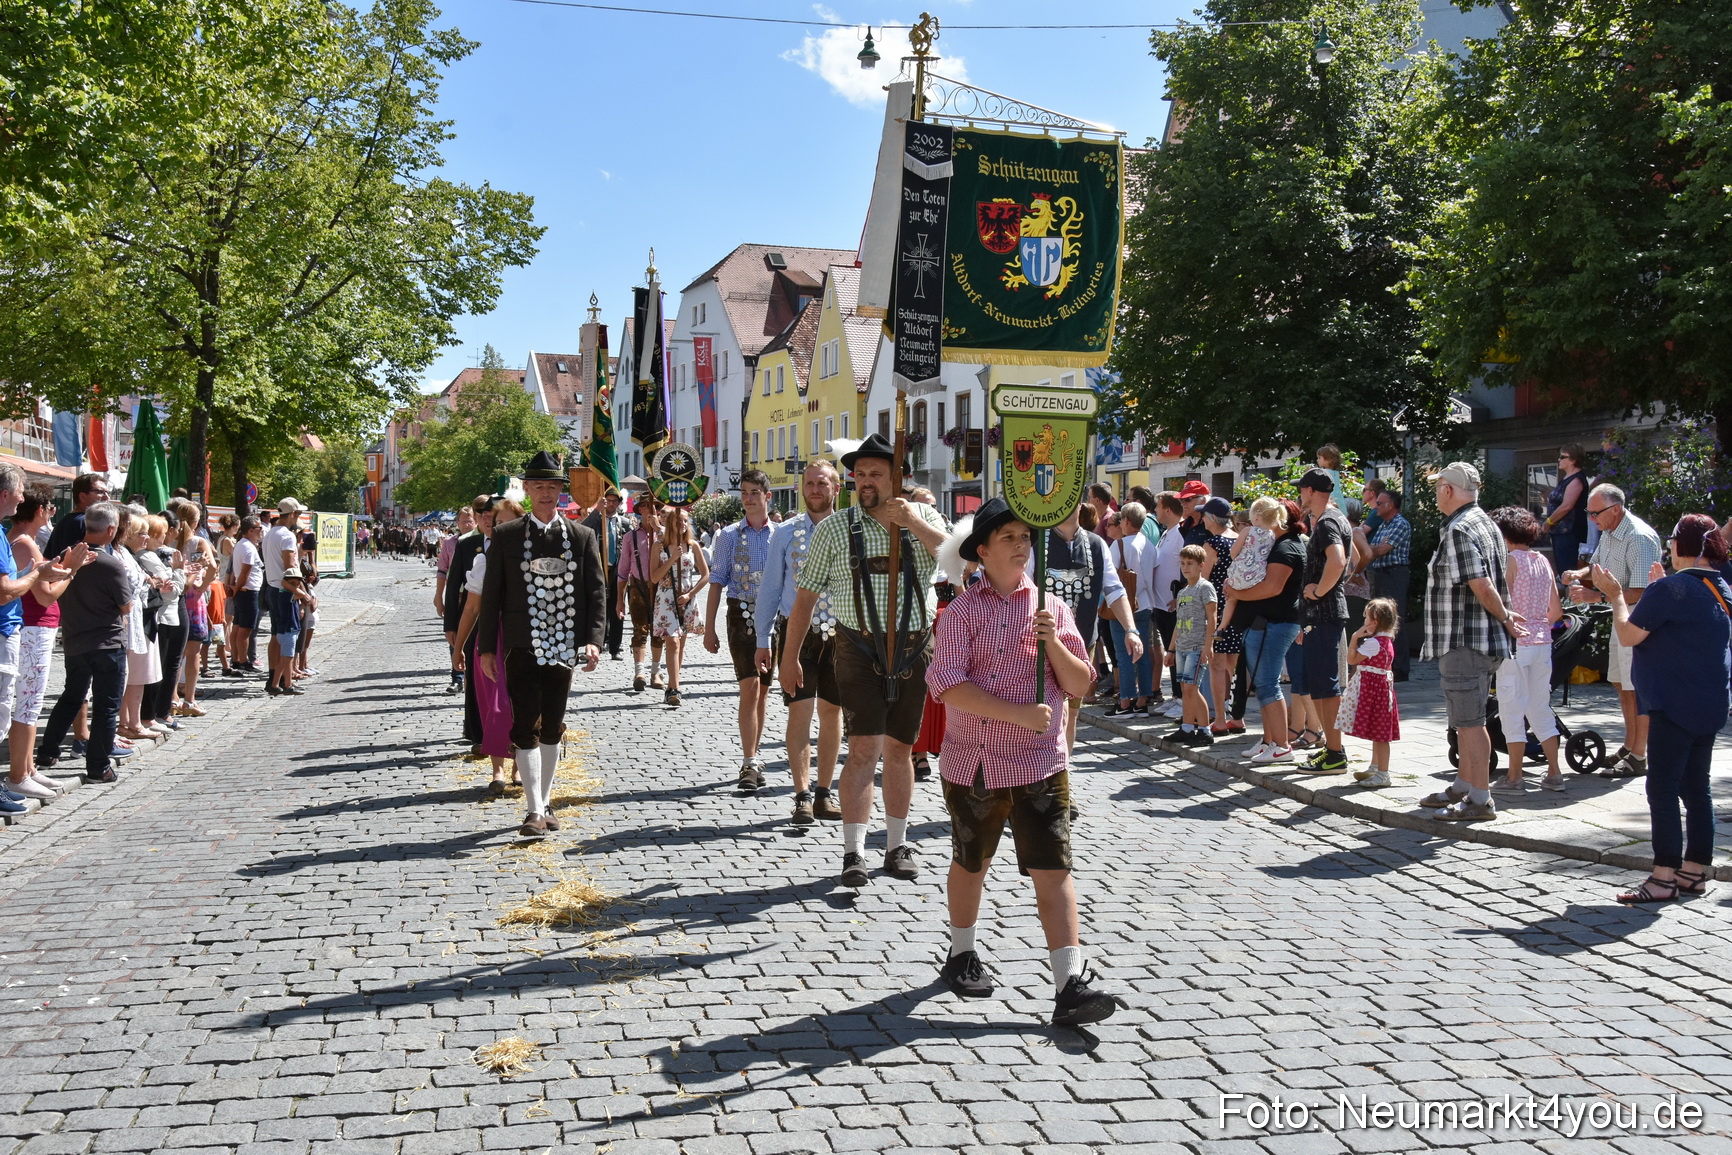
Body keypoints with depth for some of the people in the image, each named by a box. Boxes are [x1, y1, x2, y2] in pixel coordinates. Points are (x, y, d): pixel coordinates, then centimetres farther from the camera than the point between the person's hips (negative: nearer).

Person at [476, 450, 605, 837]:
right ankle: (534, 811, -3)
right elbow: (491, 595, 3)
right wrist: (487, 648, -1)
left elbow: (596, 593, 4)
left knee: (552, 729, 12)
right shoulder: (506, 535, 2)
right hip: (521, 649, -2)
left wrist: (593, 640, -8)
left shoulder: (582, 536, 5)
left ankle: (545, 802, 25)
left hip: (564, 648, 2)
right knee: (526, 729, -6)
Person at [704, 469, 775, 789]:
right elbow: (717, 582, 5)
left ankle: (752, 759, 19)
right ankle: (750, 762, -12)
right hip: (742, 615, -2)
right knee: (750, 685, -13)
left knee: (762, 690, 8)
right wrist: (709, 628, 1)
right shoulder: (729, 535, 4)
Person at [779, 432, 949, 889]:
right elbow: (806, 595, 5)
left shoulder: (924, 518, 4)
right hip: (861, 649, -2)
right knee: (864, 748, -10)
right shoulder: (834, 529, 1)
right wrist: (790, 654, 4)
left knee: (900, 748, 12)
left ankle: (897, 847, 24)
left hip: (914, 649, 2)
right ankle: (853, 854, -4)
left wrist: (914, 523, -24)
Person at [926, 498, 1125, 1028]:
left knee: (1053, 870, -5)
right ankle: (962, 955, 37)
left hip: (1042, 764, 2)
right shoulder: (963, 610, -4)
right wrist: (1018, 714, -23)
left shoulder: (1051, 607, 6)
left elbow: (1080, 685, 6)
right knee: (970, 864, 16)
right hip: (975, 764, -1)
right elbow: (947, 684, -16)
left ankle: (1070, 986, -6)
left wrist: (1053, 643, -13)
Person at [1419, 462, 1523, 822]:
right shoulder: (1486, 523, 15)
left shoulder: (1458, 530, -17)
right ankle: (1463, 788, 30)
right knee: (1466, 720, 19)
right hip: (1480, 640, 11)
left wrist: (1504, 617, -11)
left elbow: (1481, 585, -24)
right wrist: (1505, 616, 11)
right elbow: (1501, 579, 19)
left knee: (1469, 722, -5)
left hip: (1463, 643, -11)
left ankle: (1480, 801, 0)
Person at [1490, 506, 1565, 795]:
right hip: (1542, 643, 7)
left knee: (1512, 709, -1)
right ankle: (1554, 773, 18)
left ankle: (1515, 778, 2)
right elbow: (1556, 611, 13)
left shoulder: (1511, 560, -9)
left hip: (1515, 643, -7)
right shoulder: (1543, 561, 11)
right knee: (1540, 708, 15)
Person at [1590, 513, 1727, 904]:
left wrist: (1615, 596, -2)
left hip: (1674, 706, -9)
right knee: (1696, 789, 14)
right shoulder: (1722, 590, 12)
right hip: (1710, 706, 9)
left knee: (1663, 789, -6)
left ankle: (1664, 878, -7)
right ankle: (1696, 871, 19)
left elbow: (1628, 634, -15)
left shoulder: (1668, 589, -16)